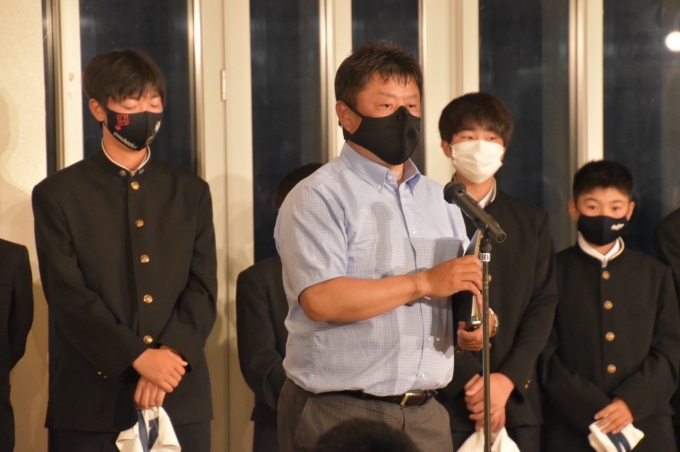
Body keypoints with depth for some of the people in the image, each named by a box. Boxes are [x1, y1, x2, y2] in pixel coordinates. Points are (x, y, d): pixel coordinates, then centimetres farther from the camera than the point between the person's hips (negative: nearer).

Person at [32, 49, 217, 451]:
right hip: (91, 403, -2)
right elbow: (68, 295, -8)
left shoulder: (191, 192, 11)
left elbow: (203, 289, 3)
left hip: (181, 399, 3)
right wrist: (139, 357, -17)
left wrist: (170, 355, -13)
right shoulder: (58, 195, 2)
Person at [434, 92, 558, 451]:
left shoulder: (532, 223, 14)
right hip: (446, 396, -3)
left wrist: (507, 379, -8)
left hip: (516, 399, 3)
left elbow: (543, 306, 6)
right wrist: (471, 382, -13)